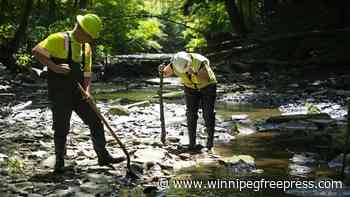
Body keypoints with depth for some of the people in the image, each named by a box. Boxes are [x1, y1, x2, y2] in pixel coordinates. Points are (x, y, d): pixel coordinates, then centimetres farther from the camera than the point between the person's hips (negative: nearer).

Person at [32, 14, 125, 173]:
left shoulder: (86, 47, 11)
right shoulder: (59, 39, -10)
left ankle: (103, 156, 18)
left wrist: (87, 91, -2)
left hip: (78, 93, 6)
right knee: (61, 128, 2)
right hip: (59, 94, -6)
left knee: (96, 122, 6)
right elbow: (36, 51, -20)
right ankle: (59, 161, 20)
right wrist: (54, 67, -28)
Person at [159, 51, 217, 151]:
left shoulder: (200, 62, -34)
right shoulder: (175, 64, -22)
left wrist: (194, 73, -53)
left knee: (208, 114, -7)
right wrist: (162, 70, -30)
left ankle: (210, 138, 10)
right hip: (191, 87, 3)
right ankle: (192, 142, 4)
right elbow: (165, 74, -7)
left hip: (207, 86, -3)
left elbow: (206, 79, -36)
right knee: (191, 114, -5)